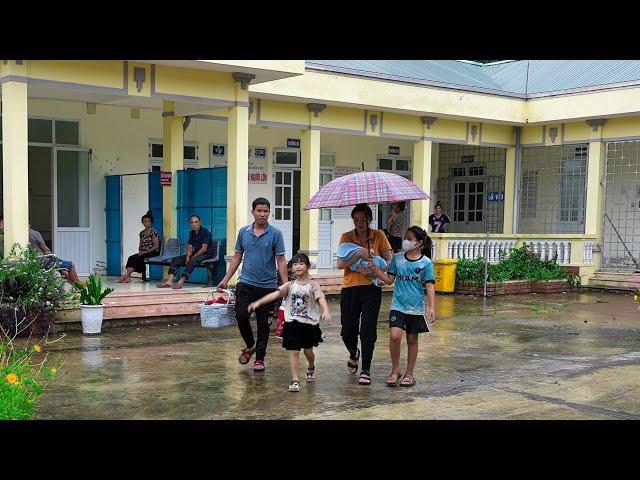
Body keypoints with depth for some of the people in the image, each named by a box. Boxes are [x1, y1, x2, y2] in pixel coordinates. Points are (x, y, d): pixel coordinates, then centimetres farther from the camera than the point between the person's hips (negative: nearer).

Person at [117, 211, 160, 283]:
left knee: (137, 258, -29)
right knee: (131, 258, -21)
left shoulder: (153, 232, -5)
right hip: (143, 253, 6)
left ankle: (126, 275, -30)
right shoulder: (142, 233, 14)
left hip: (152, 253, -6)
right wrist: (140, 251, -1)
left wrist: (147, 251, -17)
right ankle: (127, 277, -33)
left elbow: (156, 246, -10)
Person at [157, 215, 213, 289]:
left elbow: (204, 249, -17)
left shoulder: (205, 232, -11)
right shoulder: (191, 233, 13)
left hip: (206, 255, -8)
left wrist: (192, 257, -16)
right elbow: (189, 247, 7)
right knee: (175, 259, -9)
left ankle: (181, 282, -49)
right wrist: (187, 257, -12)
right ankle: (169, 281, -26)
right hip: (195, 254, 8)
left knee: (192, 261, -37)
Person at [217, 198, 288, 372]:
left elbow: (281, 260, -3)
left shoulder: (275, 234, -3)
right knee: (241, 316, -7)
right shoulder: (244, 232, 6)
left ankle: (260, 358, 17)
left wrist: (286, 285, -10)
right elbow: (237, 257, 13)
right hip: (246, 283, 2)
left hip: (267, 286, -2)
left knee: (263, 323, 5)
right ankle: (250, 346, 21)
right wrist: (226, 279, 10)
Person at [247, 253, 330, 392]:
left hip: (309, 323, -1)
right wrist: (258, 302, -22)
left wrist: (326, 311, -39)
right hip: (292, 323, 1)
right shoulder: (290, 285, 2)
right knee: (294, 352, -3)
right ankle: (295, 380, 2)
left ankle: (311, 368, 43)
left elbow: (321, 298, -19)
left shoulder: (313, 285, -4)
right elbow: (275, 294, -9)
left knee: (308, 350, 12)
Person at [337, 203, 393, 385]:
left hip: (371, 289, -1)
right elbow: (340, 264, -9)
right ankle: (354, 354, 39)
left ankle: (366, 370, 6)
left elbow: (389, 261, 1)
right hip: (350, 288, 1)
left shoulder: (378, 236, 2)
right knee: (347, 331, 6)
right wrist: (359, 254, -20)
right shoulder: (346, 237, 2)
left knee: (368, 331, -5)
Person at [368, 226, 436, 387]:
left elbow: (429, 286, -4)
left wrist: (431, 307, -11)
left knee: (412, 339, 9)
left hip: (416, 307, -1)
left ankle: (409, 373, 23)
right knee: (394, 336, -14)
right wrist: (375, 269, -6)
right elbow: (389, 280, 7)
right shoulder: (397, 258, 4)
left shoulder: (426, 262, -4)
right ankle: (395, 370, 5)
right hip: (398, 305, 1)